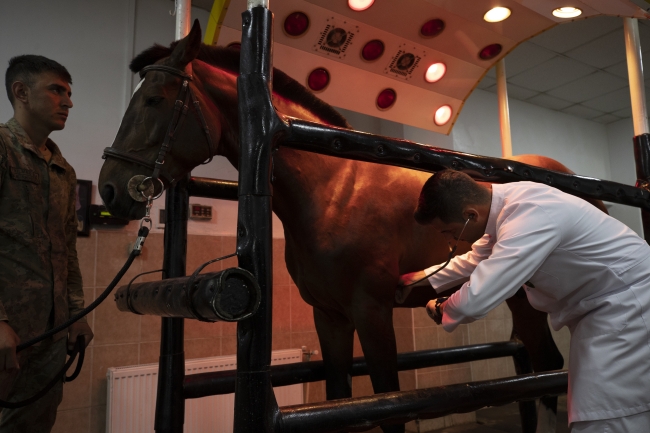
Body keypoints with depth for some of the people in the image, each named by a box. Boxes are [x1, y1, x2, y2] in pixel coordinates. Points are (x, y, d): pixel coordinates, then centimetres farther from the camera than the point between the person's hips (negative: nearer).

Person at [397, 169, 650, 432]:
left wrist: (441, 310, -14)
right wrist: (421, 278, 15)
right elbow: (475, 261, 16)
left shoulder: (529, 217, -34)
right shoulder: (501, 204, -4)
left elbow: (474, 301, -36)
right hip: (597, 304, 9)